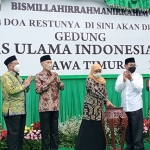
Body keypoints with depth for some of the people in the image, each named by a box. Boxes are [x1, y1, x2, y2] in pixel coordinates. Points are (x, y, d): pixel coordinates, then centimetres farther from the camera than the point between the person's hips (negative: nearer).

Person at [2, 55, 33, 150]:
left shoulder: (17, 76, 19)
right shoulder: (6, 76, -8)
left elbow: (23, 90, 20)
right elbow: (12, 90, -21)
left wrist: (27, 84, 2)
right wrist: (24, 84, -12)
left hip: (21, 110, 9)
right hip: (12, 110, -9)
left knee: (20, 133, 13)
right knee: (13, 134, -5)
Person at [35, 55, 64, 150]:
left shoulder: (54, 74, 10)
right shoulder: (39, 76, -4)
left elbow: (62, 87, 9)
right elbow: (38, 90, -14)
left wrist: (57, 81, -10)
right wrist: (49, 81, -17)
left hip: (55, 106, 5)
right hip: (45, 107, -5)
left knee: (55, 130, 11)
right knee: (45, 130, 2)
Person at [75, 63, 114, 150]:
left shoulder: (103, 81, 13)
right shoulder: (89, 80, -8)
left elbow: (105, 93, 15)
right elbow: (96, 92, -19)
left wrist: (106, 102, -3)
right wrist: (106, 101, -24)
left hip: (99, 109, 6)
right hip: (90, 109, -6)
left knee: (99, 130, 6)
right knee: (88, 131, -5)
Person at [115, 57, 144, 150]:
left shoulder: (138, 76, 1)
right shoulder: (120, 77, 8)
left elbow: (139, 88, -10)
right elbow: (117, 89, -2)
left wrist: (131, 79, -19)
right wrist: (124, 80, -15)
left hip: (136, 107, -3)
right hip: (125, 107, 3)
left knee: (137, 128, -5)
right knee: (127, 128, 9)